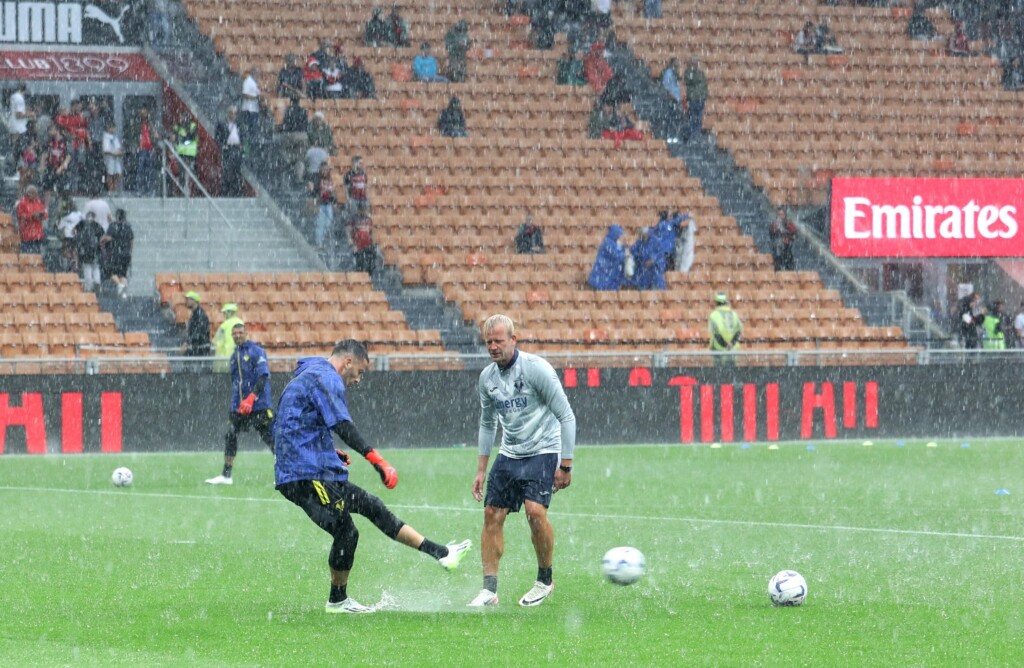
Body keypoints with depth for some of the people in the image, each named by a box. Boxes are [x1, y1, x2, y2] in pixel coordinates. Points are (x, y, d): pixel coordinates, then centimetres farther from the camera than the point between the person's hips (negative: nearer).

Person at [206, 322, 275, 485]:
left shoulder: (256, 351, -8)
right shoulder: (234, 355, 15)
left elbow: (263, 376, -17)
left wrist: (252, 397, -26)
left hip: (258, 405, -7)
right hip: (239, 405, 7)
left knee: (269, 438, -6)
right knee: (230, 437, 2)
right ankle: (226, 475, 7)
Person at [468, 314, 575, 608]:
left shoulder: (536, 368, -15)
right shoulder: (487, 377, 4)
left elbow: (566, 416, -12)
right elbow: (487, 424, 18)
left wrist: (565, 465, -15)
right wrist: (481, 471, 15)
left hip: (542, 452, -6)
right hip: (509, 455, 6)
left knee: (535, 511, -23)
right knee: (492, 515, -4)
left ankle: (545, 580, -4)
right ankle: (489, 589, 1)